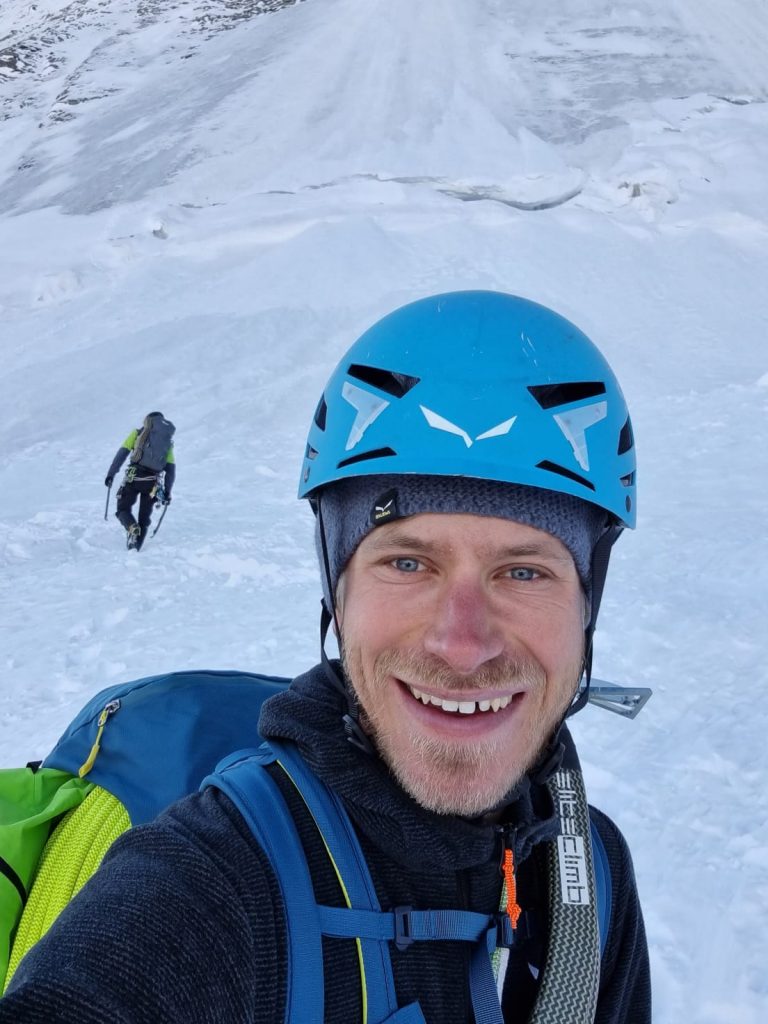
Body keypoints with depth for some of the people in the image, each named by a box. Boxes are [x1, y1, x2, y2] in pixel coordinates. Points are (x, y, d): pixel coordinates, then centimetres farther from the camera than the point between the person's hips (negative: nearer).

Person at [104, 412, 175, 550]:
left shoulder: (137, 433, 10)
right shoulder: (168, 442, 16)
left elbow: (122, 452, 0)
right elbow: (171, 469, 11)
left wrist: (110, 474, 1)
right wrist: (167, 492, 13)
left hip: (133, 477, -2)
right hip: (153, 483, 2)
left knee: (123, 508, 10)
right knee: (144, 518, 13)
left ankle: (132, 528, -20)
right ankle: (135, 549, 3)